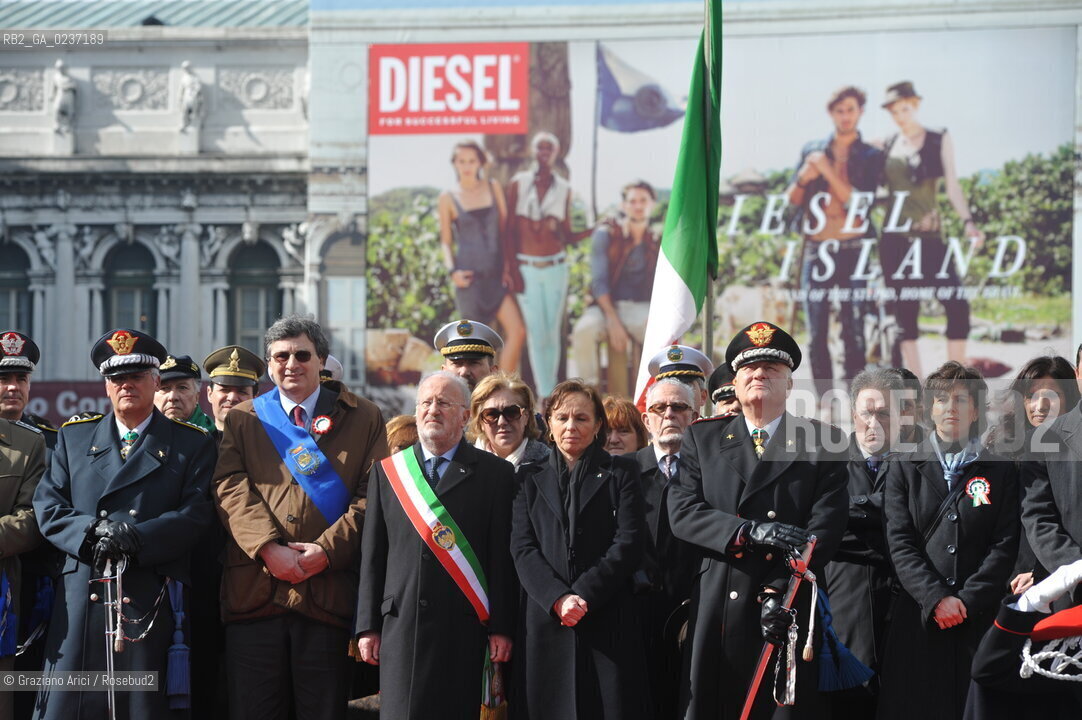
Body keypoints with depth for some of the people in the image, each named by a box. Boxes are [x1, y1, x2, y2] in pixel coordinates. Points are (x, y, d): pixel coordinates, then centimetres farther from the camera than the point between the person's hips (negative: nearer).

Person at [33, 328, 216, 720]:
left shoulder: (193, 445, 10)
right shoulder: (73, 437, 18)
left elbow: (196, 515, -1)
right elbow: (47, 506, 9)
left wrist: (137, 538, -16)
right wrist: (91, 531, -11)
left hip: (150, 602, -1)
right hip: (81, 596, 2)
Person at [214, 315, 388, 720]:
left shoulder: (363, 419, 12)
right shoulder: (242, 420, 16)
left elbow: (372, 494, 2)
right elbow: (231, 488, 2)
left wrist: (327, 550, -11)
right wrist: (269, 548, -13)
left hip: (329, 592, -1)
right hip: (254, 592, 1)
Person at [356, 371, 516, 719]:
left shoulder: (495, 473, 6)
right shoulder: (387, 471, 14)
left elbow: (503, 556, 2)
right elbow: (372, 556, 12)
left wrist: (501, 627, -4)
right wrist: (368, 625, 6)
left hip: (464, 627, -2)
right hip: (401, 623, 2)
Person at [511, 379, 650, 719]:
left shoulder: (620, 473, 10)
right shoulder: (531, 478, 15)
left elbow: (629, 544, -2)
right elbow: (523, 548, 4)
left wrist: (584, 595, -12)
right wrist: (558, 598, -12)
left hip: (608, 622, -1)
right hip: (546, 622, 1)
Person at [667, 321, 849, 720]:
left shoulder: (823, 443, 7)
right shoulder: (702, 439, 13)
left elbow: (825, 526, -3)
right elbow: (682, 512, 1)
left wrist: (778, 590, -14)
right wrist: (749, 531, -15)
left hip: (789, 612, -1)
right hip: (715, 615, 1)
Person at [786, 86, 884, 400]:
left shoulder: (871, 157, 4)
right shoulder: (811, 151, 13)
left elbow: (861, 203, -6)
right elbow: (792, 200, 12)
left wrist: (827, 171, -13)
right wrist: (803, 178, -9)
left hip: (853, 252, -3)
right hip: (816, 251, 3)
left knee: (853, 332, -8)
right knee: (816, 335, -1)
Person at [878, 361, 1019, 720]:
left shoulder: (1001, 472, 10)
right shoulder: (904, 470, 11)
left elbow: (1004, 545, 2)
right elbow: (900, 544, 2)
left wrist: (967, 601, -10)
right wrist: (936, 599, -11)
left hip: (979, 619, 0)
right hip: (918, 619, 0)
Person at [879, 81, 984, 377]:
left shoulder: (939, 141, 4)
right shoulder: (886, 146, 9)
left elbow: (952, 185, -3)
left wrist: (967, 221, -15)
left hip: (930, 237, -1)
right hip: (895, 238, 2)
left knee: (956, 305, -13)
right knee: (905, 314, 1)